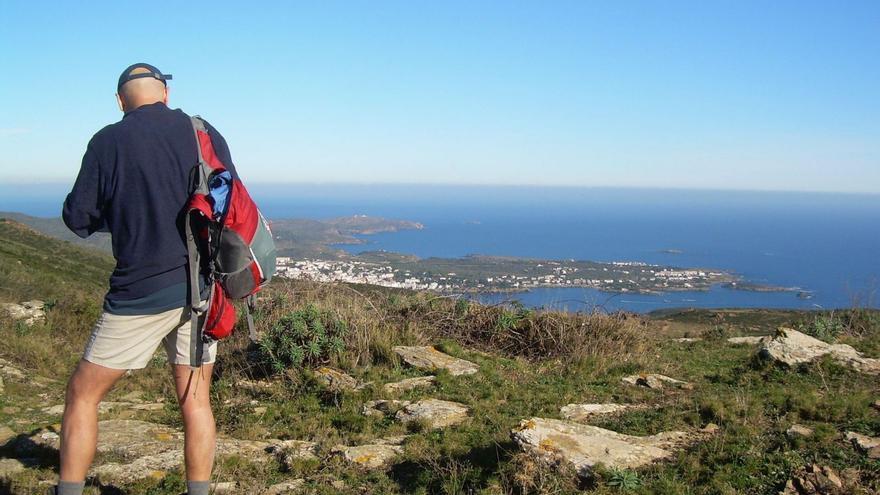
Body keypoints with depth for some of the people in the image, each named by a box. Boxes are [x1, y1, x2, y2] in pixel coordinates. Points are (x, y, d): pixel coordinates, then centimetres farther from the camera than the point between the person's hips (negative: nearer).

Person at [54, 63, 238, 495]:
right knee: (196, 400, 12)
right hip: (202, 289, 4)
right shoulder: (205, 133, 4)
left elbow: (78, 218, 3)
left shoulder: (108, 141, -3)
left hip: (142, 293, -3)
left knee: (82, 394, 12)